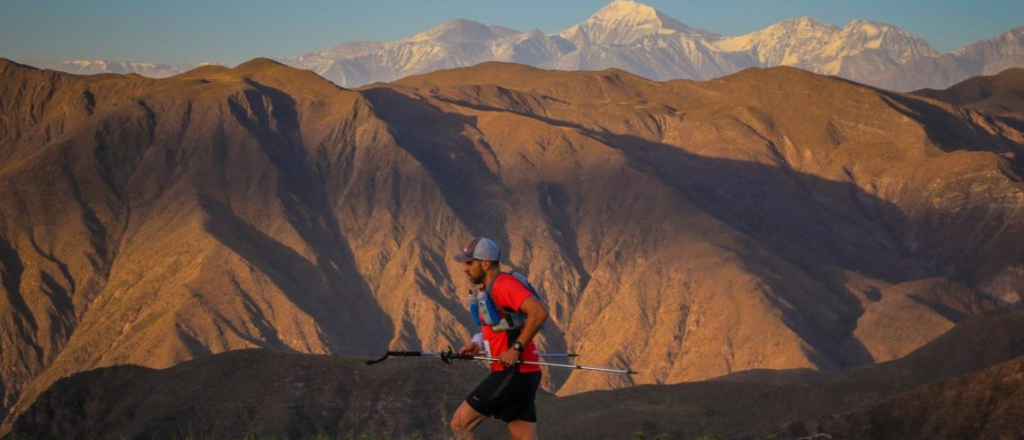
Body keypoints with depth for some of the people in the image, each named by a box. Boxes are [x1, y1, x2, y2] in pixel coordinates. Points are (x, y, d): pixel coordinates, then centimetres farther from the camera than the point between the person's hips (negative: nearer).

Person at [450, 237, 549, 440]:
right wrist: (479, 344, 10)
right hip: (524, 375, 10)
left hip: (512, 374, -10)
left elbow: (539, 312, -25)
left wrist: (516, 348, -21)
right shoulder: (488, 289, 19)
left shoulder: (503, 284, -13)